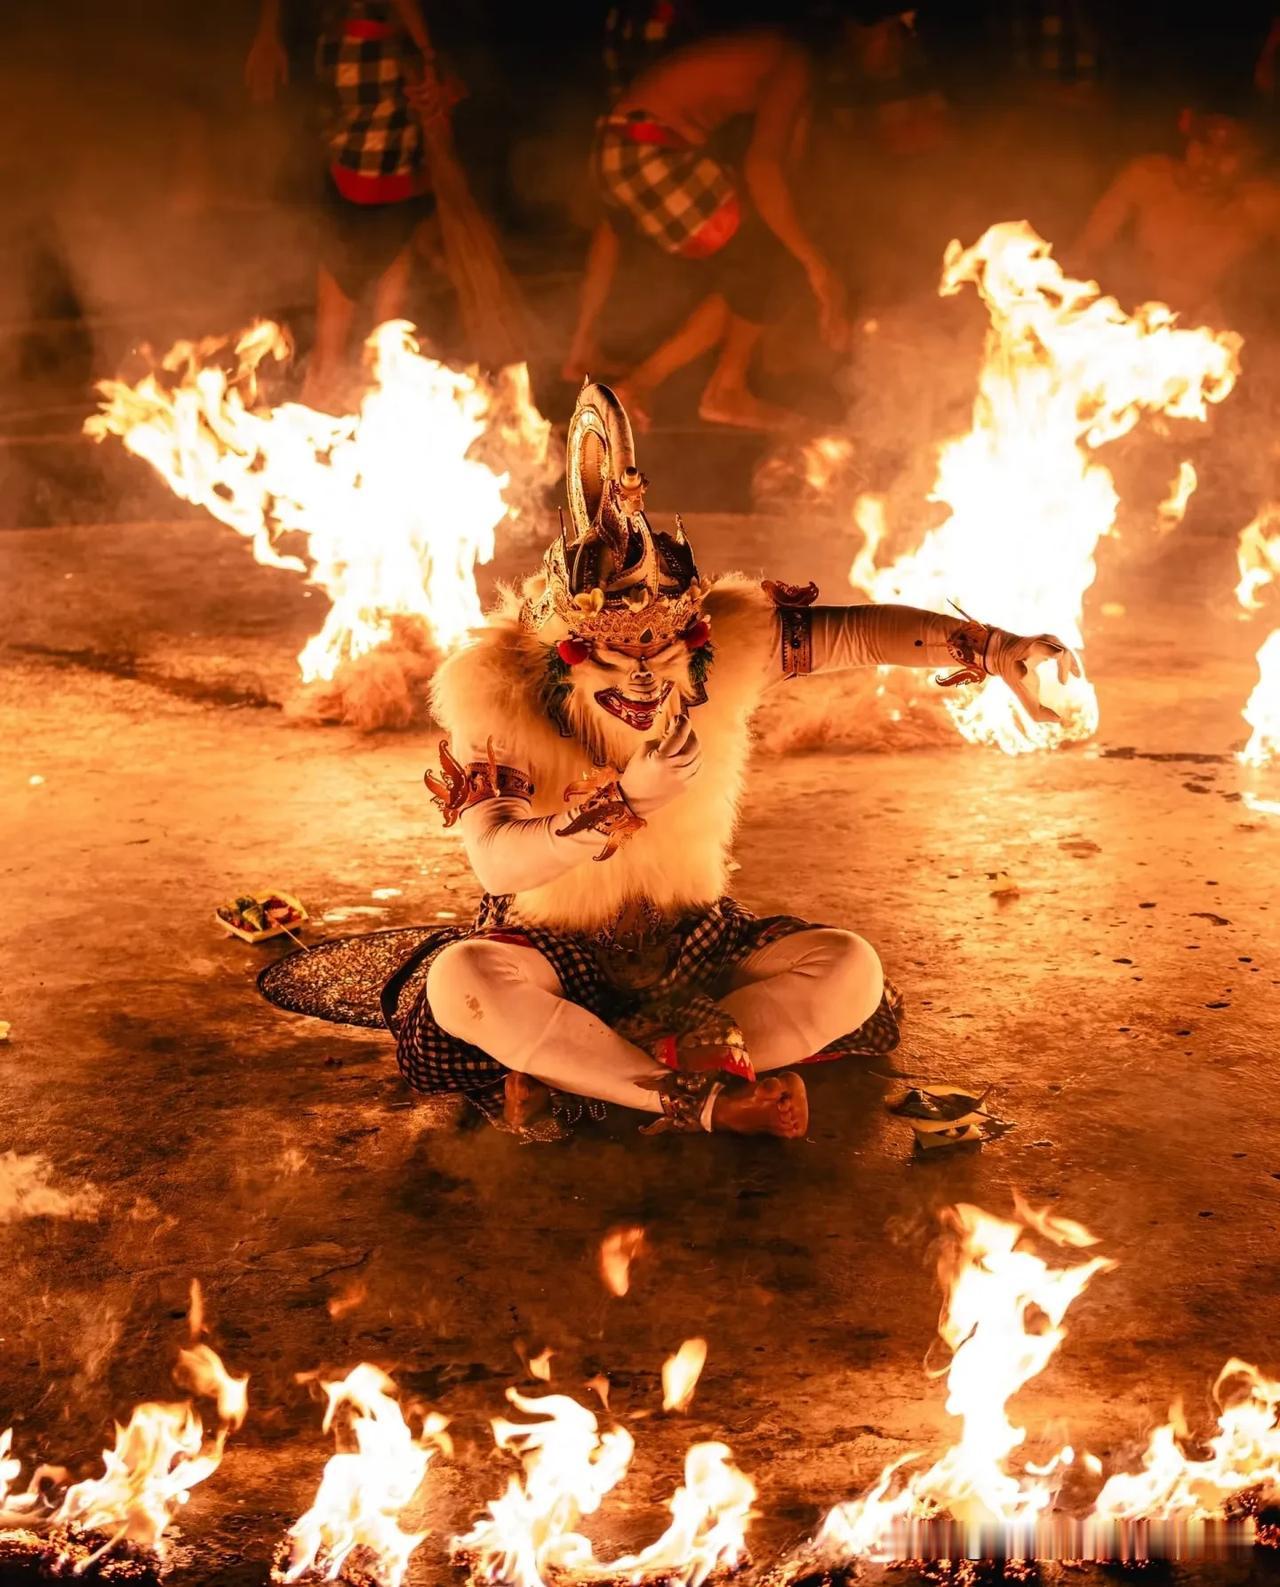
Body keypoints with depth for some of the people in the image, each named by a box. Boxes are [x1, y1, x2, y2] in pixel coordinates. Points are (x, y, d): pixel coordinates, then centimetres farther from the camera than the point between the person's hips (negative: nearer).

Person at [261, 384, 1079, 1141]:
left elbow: (861, 631, -11)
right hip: (554, 946, -3)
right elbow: (496, 860, -23)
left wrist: (995, 646, -23)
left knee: (852, 970, -22)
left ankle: (575, 1078, -27)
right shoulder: (493, 691, -19)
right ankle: (712, 1100, -29)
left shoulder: (728, 636, -13)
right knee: (462, 981, -36)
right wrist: (630, 796, -35)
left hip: (694, 941, 3)